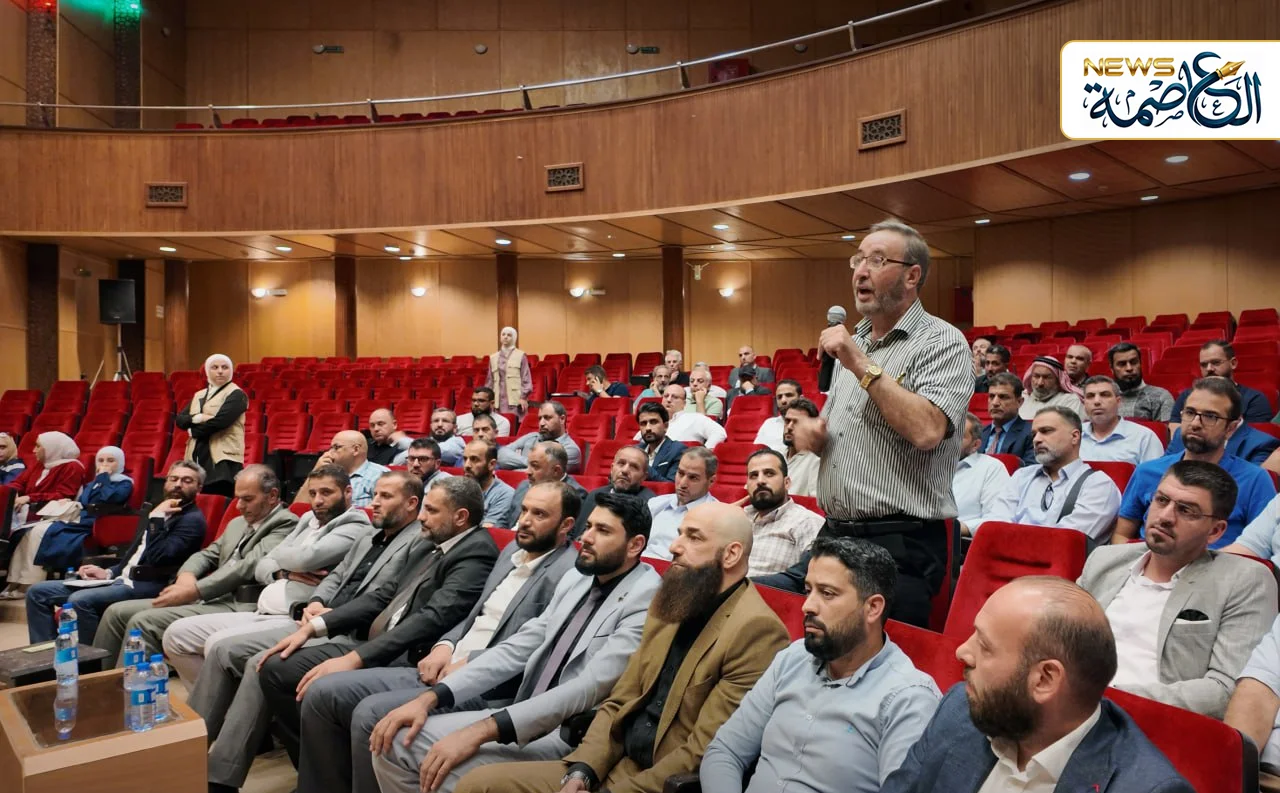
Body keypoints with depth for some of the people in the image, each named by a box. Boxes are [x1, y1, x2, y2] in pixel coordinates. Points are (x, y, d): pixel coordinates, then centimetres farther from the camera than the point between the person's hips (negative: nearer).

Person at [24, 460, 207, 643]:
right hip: (121, 578, 10)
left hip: (147, 586, -10)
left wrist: (157, 518, -14)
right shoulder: (159, 513, 20)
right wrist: (108, 572, 11)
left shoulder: (193, 519, -8)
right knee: (37, 592, 5)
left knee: (80, 600, -31)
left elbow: (158, 558, -21)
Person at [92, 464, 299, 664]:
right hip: (207, 598, 9)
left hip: (235, 607, -9)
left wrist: (194, 591, -18)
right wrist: (187, 575, -3)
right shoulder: (237, 523, 21)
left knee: (144, 622, -21)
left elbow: (249, 566, -18)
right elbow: (207, 555, 21)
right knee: (117, 613, 6)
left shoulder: (285, 523, -8)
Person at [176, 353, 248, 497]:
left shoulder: (236, 394, -4)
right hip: (197, 457, 7)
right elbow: (179, 419, 10)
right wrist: (195, 418, -12)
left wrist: (193, 430, -1)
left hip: (223, 459, -7)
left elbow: (219, 421, -16)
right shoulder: (199, 395, 19)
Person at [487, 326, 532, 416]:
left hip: (515, 399, -4)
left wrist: (523, 397, -9)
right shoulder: (493, 357, 15)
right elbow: (490, 380, 17)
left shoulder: (521, 356, 3)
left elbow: (526, 378, -1)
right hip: (499, 400, 4)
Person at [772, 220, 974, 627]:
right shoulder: (853, 341, 17)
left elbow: (927, 430, -25)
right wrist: (811, 434, 4)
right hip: (833, 535, 7)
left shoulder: (943, 342, -7)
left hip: (900, 548, -7)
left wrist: (862, 366, -17)